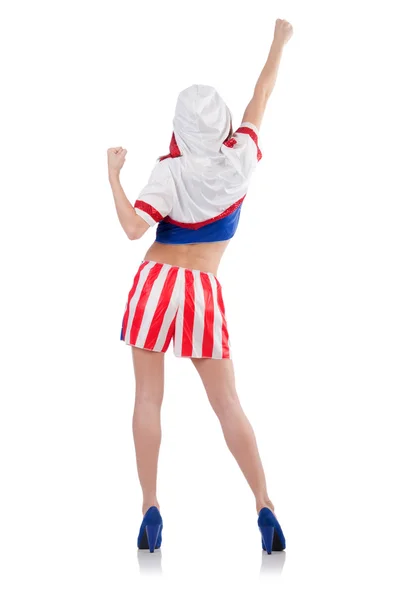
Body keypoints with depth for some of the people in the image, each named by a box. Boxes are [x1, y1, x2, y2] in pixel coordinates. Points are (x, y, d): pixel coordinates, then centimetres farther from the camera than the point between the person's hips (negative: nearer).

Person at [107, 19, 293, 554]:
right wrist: (279, 43, 29)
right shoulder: (241, 158, -1)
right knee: (227, 405, 8)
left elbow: (133, 228, -18)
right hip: (204, 293, 2)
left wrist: (114, 174, -6)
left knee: (148, 399, 4)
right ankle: (264, 508, 3)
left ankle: (151, 510, 0)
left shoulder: (170, 173, -9)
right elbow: (260, 100, 14)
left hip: (156, 283, -2)